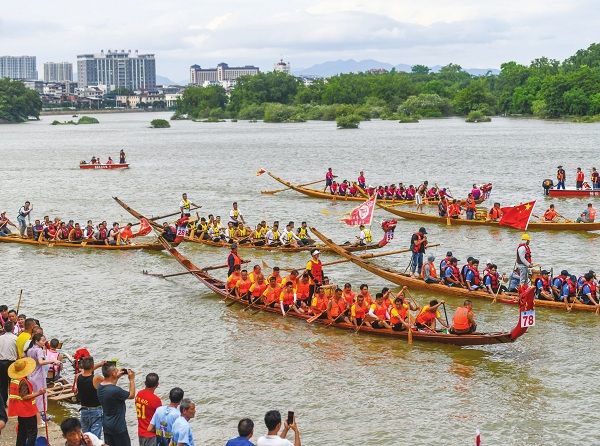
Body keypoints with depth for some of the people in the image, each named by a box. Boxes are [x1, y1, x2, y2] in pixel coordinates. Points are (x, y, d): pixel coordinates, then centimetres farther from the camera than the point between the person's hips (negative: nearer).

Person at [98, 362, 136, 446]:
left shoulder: (100, 387, -4)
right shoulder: (115, 390, -28)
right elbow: (131, 395, -11)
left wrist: (117, 377, 15)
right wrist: (132, 379, -4)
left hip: (106, 425, 7)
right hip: (118, 426, -7)